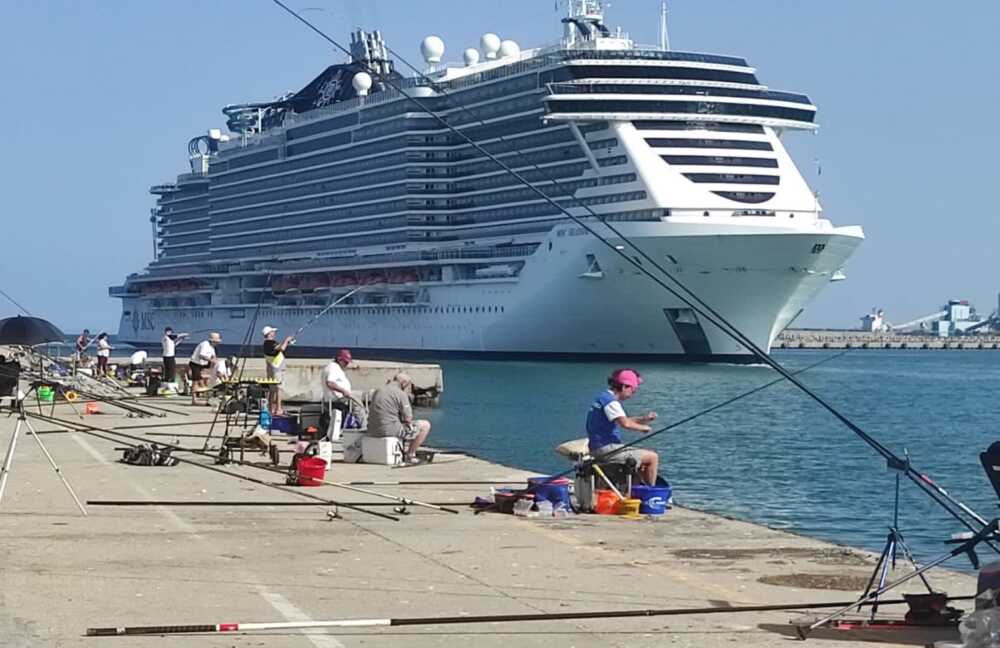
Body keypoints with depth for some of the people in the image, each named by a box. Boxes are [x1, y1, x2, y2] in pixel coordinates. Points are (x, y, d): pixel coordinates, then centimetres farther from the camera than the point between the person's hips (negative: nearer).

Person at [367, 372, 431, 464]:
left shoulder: (377, 391, 13)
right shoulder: (401, 394, -9)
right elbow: (408, 418, -10)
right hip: (391, 431, -8)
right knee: (425, 425, 6)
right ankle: (410, 455, 10)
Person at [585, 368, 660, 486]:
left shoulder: (602, 397, 16)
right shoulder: (610, 401, -16)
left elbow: (623, 420, 23)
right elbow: (625, 424, -30)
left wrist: (643, 419, 8)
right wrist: (643, 427, -13)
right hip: (607, 449, -11)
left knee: (642, 459, 27)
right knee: (653, 457, -5)